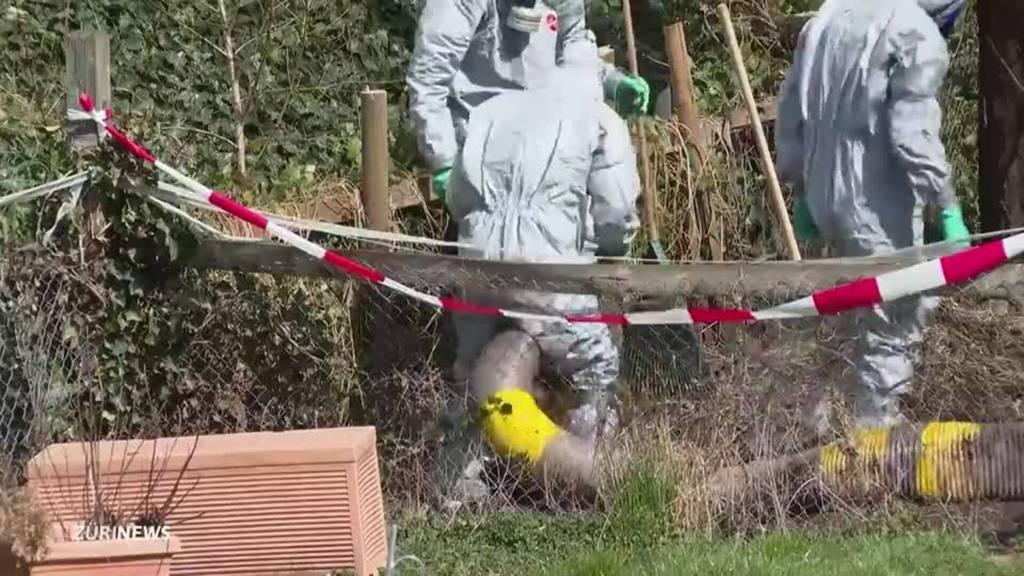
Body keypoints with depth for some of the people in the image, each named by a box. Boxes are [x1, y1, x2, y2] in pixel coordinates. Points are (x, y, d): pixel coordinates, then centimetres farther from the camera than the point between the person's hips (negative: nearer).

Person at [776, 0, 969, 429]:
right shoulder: (917, 35, -12)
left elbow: (791, 109, 15)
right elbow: (913, 134, -20)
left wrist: (802, 189, 21)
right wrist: (948, 209, -16)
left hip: (825, 198, 8)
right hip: (879, 206, -8)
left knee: (913, 302, 22)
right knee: (888, 326, 2)